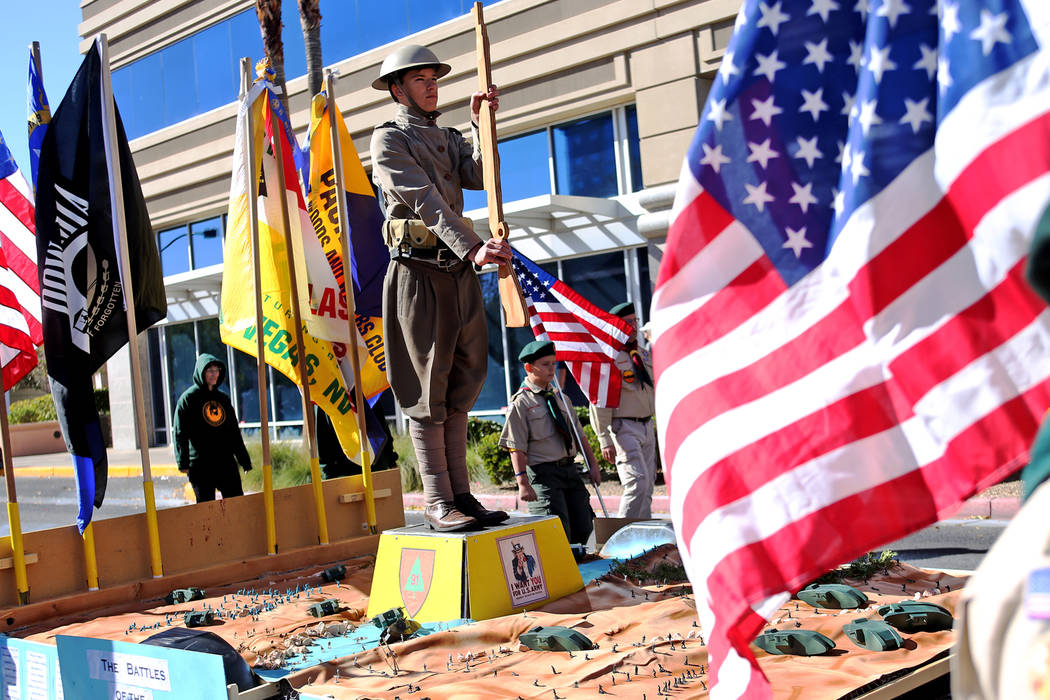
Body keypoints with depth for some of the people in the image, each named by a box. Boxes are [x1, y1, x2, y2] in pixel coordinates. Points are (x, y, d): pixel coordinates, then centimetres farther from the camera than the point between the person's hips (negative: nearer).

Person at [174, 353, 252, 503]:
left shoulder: (223, 399, 16)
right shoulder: (188, 398, 0)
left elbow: (234, 432, 20)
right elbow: (180, 433, -5)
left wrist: (245, 461, 17)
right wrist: (183, 462, -15)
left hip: (226, 462, 5)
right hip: (200, 465, -4)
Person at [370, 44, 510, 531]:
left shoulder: (449, 139, 21)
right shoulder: (388, 139, -2)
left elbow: (479, 177, 1)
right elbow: (425, 201, -17)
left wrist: (480, 124, -10)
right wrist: (472, 248, -28)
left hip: (460, 271, 7)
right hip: (418, 271, -7)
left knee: (460, 385, 8)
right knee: (427, 391, -5)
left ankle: (460, 493, 14)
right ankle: (438, 503, -2)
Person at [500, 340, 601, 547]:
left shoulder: (560, 398, 15)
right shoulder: (521, 403, -7)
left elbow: (580, 435, 19)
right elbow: (516, 449, -12)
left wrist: (593, 466, 11)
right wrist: (523, 483, -19)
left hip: (570, 469, 7)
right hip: (543, 474, -7)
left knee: (583, 528, 6)